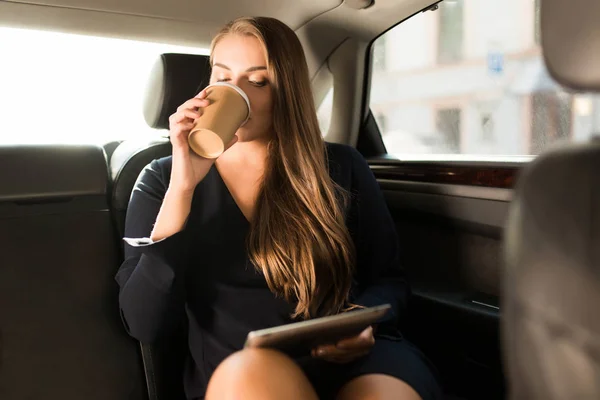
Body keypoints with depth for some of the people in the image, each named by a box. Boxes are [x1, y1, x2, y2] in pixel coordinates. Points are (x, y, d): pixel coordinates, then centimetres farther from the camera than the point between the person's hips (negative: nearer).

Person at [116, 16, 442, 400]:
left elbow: (389, 280, 12)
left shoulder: (342, 168, 6)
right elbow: (144, 324, -7)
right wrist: (183, 188, -16)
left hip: (354, 359, 2)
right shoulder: (163, 178, 4)